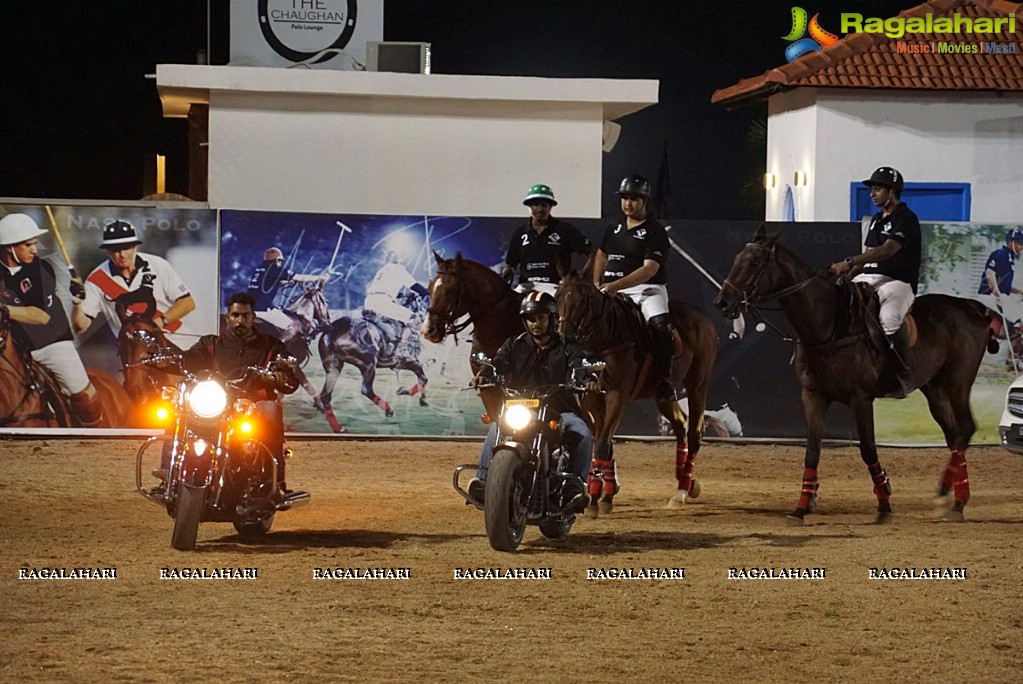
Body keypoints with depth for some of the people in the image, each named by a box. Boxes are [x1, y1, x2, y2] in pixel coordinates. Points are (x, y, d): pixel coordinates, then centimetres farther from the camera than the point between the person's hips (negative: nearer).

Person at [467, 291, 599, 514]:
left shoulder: (567, 347, 9)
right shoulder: (515, 345, 13)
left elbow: (578, 366, -10)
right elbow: (499, 362, -5)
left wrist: (588, 379, -35)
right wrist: (484, 375, -29)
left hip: (560, 411, -1)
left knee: (582, 433, -30)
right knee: (497, 427, -29)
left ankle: (577, 489, -31)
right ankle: (483, 481, -35)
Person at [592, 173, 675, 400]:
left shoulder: (655, 232, -5)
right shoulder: (614, 229, 17)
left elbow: (650, 269, -16)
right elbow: (601, 256, 34)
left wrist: (616, 285, -26)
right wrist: (597, 284, 16)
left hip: (647, 290, -6)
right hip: (612, 291, 7)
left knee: (661, 326, -32)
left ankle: (664, 379, -22)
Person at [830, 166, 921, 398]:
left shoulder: (906, 218, -8)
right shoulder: (876, 220, 21)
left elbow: (887, 250, -22)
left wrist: (850, 262, -31)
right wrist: (847, 274, 4)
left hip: (897, 281, -9)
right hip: (868, 279, 9)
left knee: (888, 319, -35)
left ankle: (905, 376, -22)